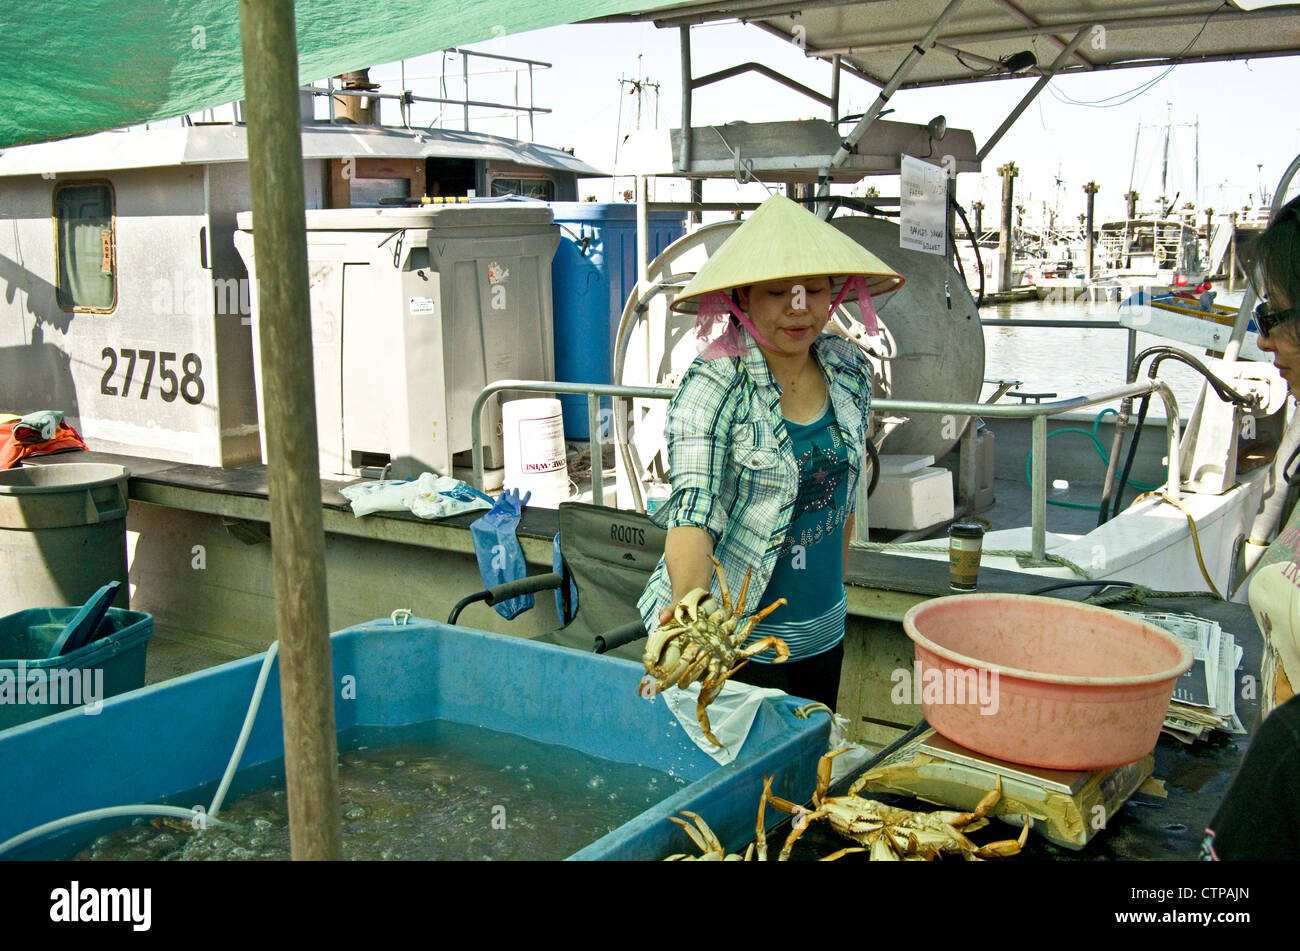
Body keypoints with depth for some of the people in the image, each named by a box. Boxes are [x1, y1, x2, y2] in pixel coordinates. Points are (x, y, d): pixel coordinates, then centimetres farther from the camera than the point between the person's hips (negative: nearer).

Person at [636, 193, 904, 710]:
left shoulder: (850, 371, 0)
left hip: (822, 633, 6)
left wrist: (832, 588, 16)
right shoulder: (713, 385, -17)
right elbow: (694, 509, -27)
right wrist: (688, 606, -43)